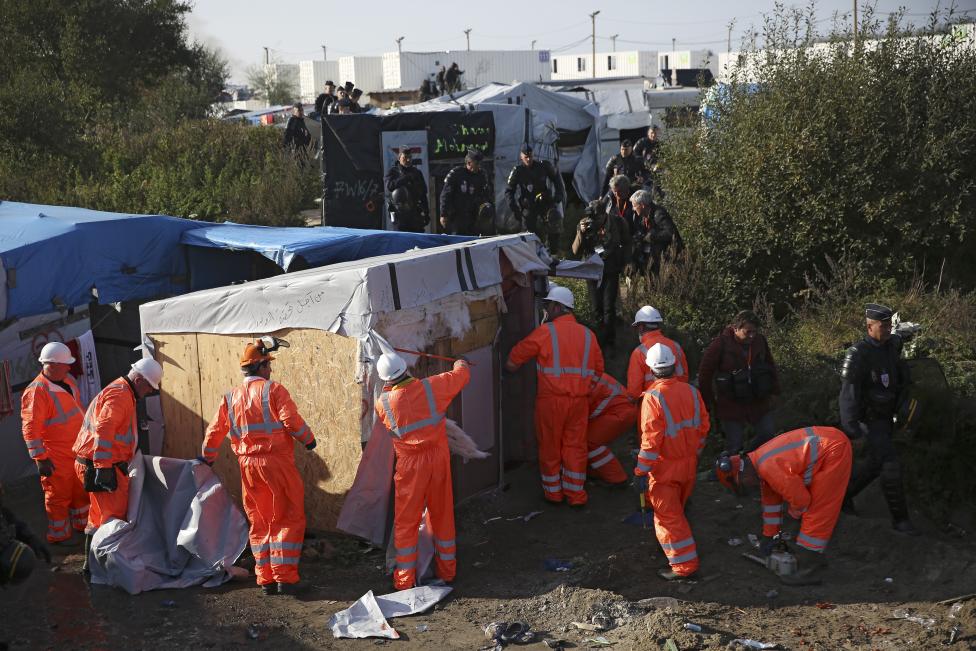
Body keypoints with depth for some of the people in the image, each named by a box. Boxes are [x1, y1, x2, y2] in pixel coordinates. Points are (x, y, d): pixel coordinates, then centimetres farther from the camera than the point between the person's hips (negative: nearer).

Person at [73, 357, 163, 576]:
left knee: (100, 514, 18)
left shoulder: (119, 392, 19)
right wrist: (103, 468, -29)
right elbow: (103, 431, -26)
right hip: (102, 465, -11)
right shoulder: (120, 395, -16)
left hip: (100, 465, 11)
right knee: (115, 515, -6)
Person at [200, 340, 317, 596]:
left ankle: (265, 579, 13)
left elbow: (215, 430, 14)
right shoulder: (273, 389, -6)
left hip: (248, 467, 5)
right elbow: (291, 420, -14)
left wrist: (208, 457, 30)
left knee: (259, 523, 13)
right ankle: (285, 578, -3)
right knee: (289, 520, 1)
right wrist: (308, 440, 3)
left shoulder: (231, 397, 10)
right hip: (277, 463, -5)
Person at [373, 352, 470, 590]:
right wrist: (461, 363, 28)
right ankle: (447, 571, 29)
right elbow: (461, 375, 7)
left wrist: (389, 386, 28)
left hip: (410, 465, -2)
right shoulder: (432, 387, -11)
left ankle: (405, 580, 13)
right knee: (443, 516, 16)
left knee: (406, 522, 9)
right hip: (438, 459, 2)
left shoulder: (383, 403, -13)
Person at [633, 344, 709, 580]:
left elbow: (651, 440, -22)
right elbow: (703, 427, 7)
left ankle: (684, 564, 4)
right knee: (677, 511, 24)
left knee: (668, 516, 3)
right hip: (689, 465, 7)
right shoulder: (692, 392, -2)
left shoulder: (653, 397, -20)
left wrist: (641, 472, -15)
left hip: (664, 468, -6)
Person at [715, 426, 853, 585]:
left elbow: (801, 498, -14)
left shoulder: (770, 468, -21)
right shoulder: (761, 461, 9)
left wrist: (793, 514, 9)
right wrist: (768, 536, 27)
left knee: (817, 510, -9)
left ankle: (809, 569, -8)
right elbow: (771, 500, 21)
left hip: (834, 450, -10)